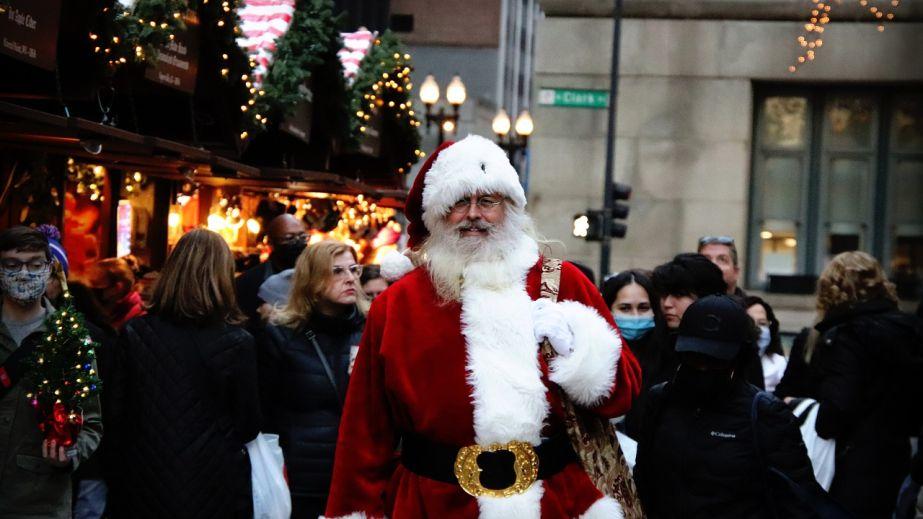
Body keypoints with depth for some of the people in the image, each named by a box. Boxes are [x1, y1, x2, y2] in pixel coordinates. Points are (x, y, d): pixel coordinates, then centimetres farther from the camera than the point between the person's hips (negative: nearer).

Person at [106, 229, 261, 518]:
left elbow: (116, 415, -1)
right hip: (213, 490, -2)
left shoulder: (134, 334, -6)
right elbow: (249, 427, -4)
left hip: (144, 486, 2)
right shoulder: (237, 343, -12)